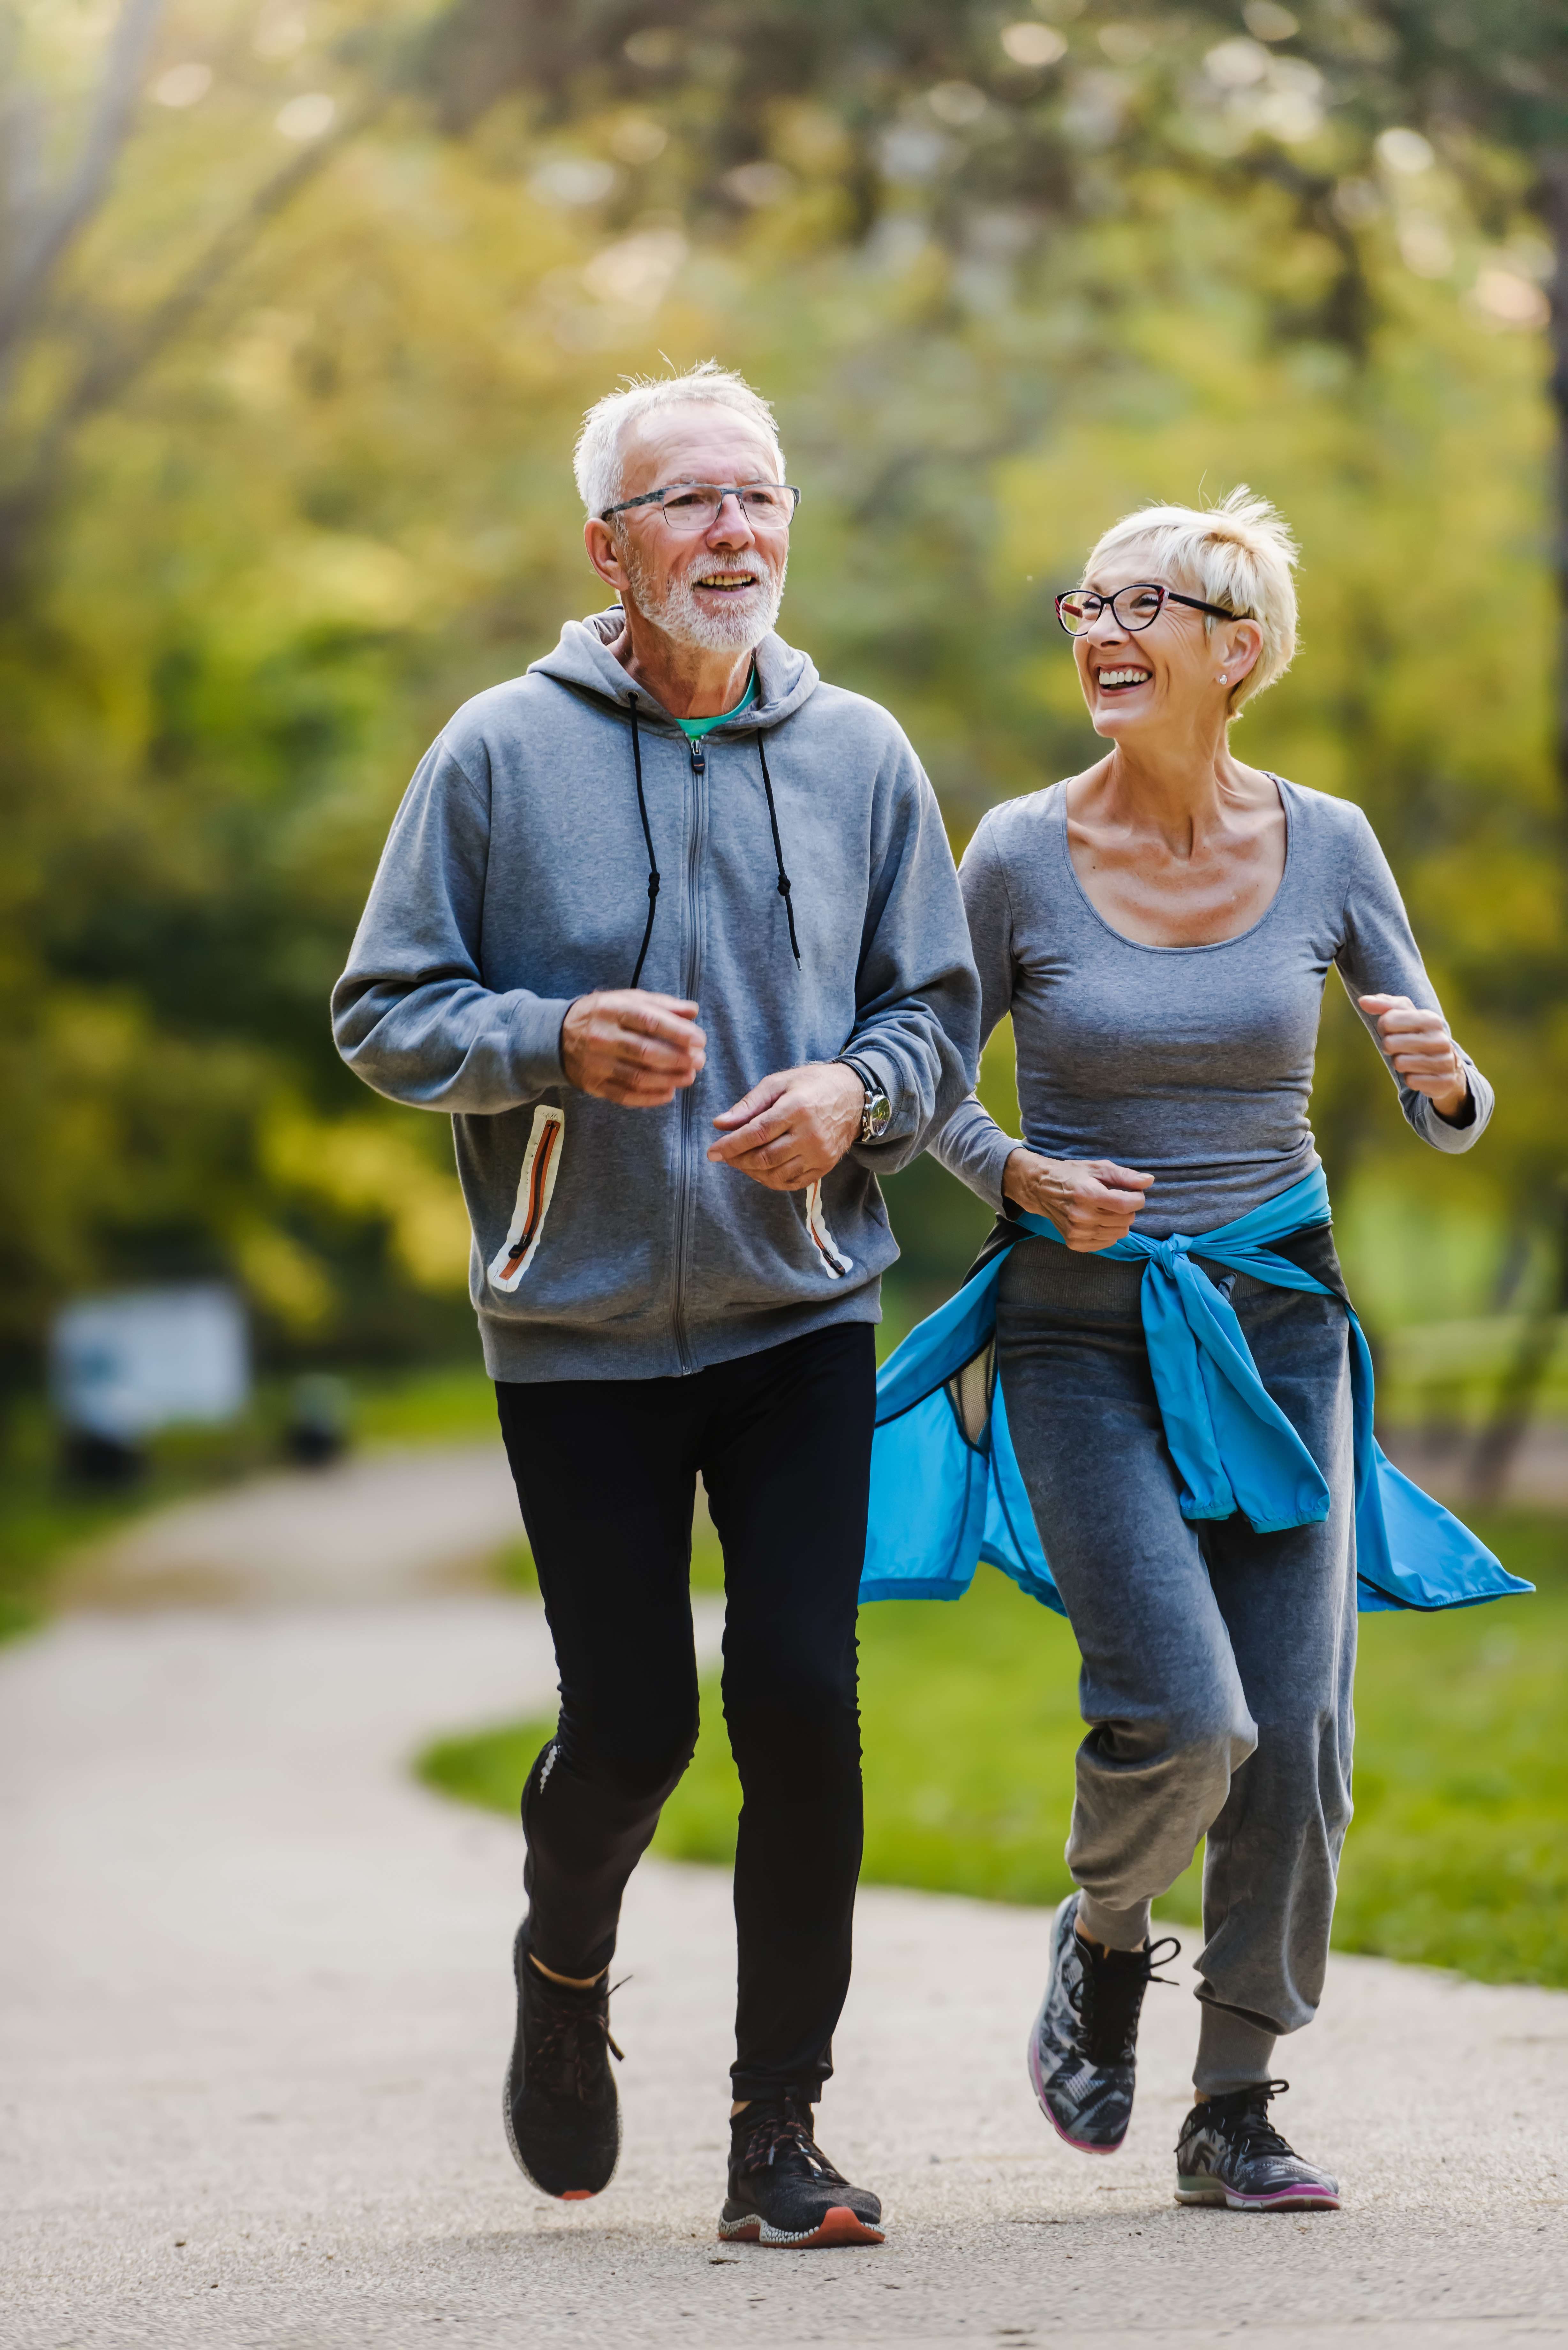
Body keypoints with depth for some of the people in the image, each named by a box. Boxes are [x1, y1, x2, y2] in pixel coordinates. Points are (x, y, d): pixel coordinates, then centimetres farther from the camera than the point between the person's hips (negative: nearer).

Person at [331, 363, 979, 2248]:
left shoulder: (858, 756, 4)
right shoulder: (501, 753, -3)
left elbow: (940, 1011, 11)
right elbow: (384, 1016, 0)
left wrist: (856, 1089, -11)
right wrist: (557, 1042, -17)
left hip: (805, 1316, 2)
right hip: (579, 1328, -1)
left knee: (800, 1703, -8)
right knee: (632, 1725, 0)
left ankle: (779, 2130, 2)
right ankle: (564, 1972, 34)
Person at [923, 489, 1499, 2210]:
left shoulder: (1324, 846, 0)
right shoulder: (1021, 857, -5)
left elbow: (1450, 1124, 5)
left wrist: (1447, 1082, -18)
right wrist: (1024, 1180, -13)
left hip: (1278, 1324, 2)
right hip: (1086, 1335, -2)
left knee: (1295, 1737, -3)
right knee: (1183, 1716, -16)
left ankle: (1234, 2115, 11)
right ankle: (1103, 1939, 16)